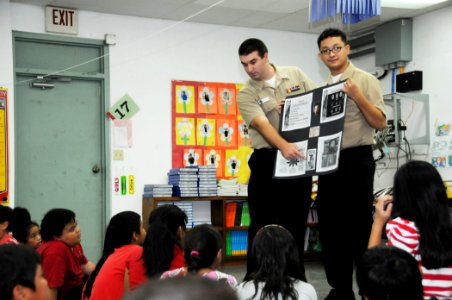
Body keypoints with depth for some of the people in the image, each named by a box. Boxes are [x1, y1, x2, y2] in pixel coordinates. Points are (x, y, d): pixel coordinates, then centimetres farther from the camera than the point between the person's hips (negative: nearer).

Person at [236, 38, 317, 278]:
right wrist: (284, 146, -38)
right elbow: (262, 124, -21)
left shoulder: (295, 74, 6)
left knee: (296, 224, 8)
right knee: (262, 224, -1)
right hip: (267, 161, -2)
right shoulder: (246, 95, -5)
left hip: (300, 157, 2)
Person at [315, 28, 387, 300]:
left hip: (357, 160, -6)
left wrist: (358, 97, -21)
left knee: (360, 226, -2)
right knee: (331, 226, 9)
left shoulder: (366, 81, -3)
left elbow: (381, 122, -10)